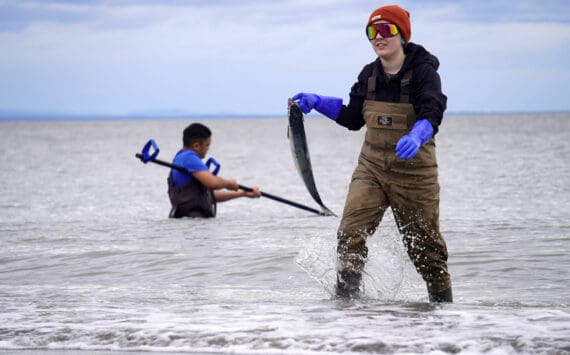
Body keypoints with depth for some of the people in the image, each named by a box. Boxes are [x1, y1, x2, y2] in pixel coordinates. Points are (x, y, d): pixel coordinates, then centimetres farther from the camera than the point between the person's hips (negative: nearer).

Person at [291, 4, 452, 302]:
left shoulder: (423, 72, -11)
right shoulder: (369, 74, 6)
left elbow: (431, 115, -25)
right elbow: (353, 119, 17)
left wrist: (415, 138, -46)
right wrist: (317, 103, 7)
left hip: (413, 171, -4)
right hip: (371, 168, 4)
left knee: (424, 244, 6)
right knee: (351, 233, -15)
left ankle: (443, 301, 25)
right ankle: (345, 299, -9)